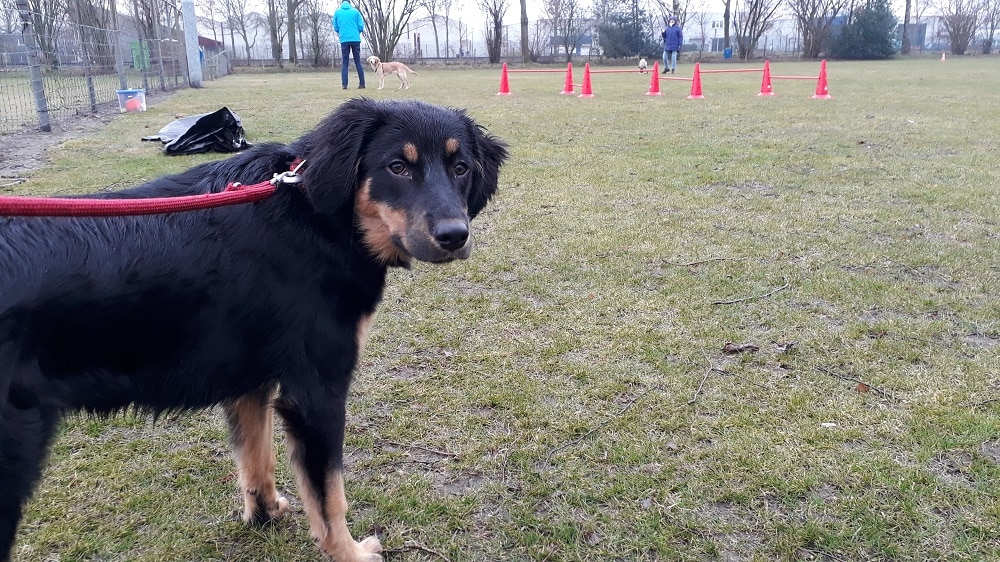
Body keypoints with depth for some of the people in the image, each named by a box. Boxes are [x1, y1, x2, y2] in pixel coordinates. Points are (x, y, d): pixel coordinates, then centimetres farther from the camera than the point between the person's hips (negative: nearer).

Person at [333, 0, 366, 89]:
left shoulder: (337, 12, 8)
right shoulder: (355, 11, 6)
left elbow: (335, 28, 9)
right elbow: (361, 26, 2)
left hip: (344, 40, 0)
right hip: (356, 39, 0)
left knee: (344, 63, 5)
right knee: (358, 62, 7)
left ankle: (344, 84, -4)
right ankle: (362, 84, 4)